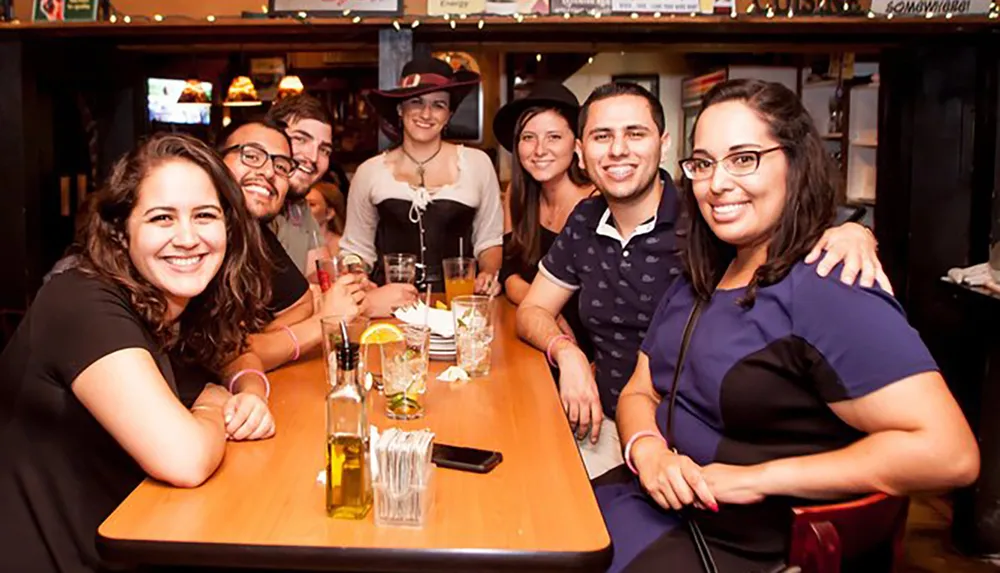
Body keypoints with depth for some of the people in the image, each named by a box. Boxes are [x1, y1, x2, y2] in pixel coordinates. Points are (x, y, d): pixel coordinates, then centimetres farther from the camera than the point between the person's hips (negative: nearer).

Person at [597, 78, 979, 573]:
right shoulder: (698, 283, 8)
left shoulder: (827, 291, -19)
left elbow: (949, 452, -25)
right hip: (654, 501, 7)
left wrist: (759, 476, -22)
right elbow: (640, 392, 13)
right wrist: (645, 448, -11)